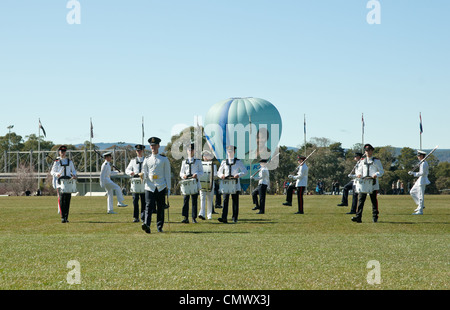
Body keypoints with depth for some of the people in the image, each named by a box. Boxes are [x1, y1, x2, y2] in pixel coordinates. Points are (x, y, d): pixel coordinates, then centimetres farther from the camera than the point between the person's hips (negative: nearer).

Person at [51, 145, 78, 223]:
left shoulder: (69, 161, 13)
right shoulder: (57, 162, 5)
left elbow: (73, 171, 18)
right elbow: (52, 172, 5)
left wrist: (74, 175, -5)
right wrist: (57, 174, -18)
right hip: (60, 182, -3)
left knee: (67, 199, 1)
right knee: (61, 199, -13)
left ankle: (66, 217, 7)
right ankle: (62, 217, -14)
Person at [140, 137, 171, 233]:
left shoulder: (164, 159, 6)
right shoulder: (147, 159, 11)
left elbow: (167, 174, 6)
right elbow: (144, 172, 14)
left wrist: (168, 188, 1)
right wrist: (142, 175, -12)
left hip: (161, 187, 0)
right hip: (149, 187, 0)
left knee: (160, 208, 5)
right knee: (149, 206, -14)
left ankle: (159, 227, 14)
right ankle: (146, 225, -28)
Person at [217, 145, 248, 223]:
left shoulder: (238, 162, 5)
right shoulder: (224, 162, 11)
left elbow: (245, 171, 2)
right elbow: (219, 172, 16)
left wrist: (239, 175, -17)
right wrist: (221, 175, -8)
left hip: (235, 184, -1)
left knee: (235, 201, 3)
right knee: (225, 200, -10)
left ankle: (235, 218, 12)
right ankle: (224, 218, -18)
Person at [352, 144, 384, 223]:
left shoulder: (376, 161, 7)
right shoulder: (362, 161, 16)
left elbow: (381, 171, 4)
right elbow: (359, 170, 16)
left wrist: (376, 175, -17)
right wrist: (359, 174, -7)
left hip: (373, 184, -2)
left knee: (374, 200, 3)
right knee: (360, 199, -9)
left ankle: (375, 217, 11)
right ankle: (358, 217, -14)